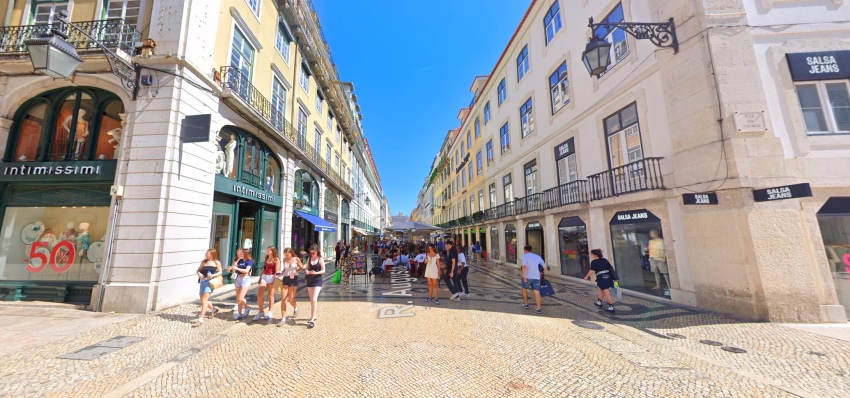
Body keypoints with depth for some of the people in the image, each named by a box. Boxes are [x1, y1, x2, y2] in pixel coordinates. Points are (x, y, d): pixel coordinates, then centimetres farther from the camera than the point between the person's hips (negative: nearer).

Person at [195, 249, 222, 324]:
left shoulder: (216, 262, -1)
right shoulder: (204, 262, 10)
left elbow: (220, 272, 0)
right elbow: (198, 270, 13)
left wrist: (213, 275, -17)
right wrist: (199, 274, -8)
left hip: (210, 282, -6)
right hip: (203, 281, 6)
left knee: (204, 300, -13)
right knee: (202, 300, 15)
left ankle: (201, 318, -9)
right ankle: (213, 309, 38)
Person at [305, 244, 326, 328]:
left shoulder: (320, 259, -6)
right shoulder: (309, 259, 6)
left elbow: (323, 271, -8)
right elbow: (307, 268, 10)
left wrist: (316, 273, -25)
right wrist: (307, 271, -13)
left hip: (317, 281, -5)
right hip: (309, 280, 5)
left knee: (314, 300, -13)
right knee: (312, 300, 15)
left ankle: (312, 320, -10)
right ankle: (313, 316, 30)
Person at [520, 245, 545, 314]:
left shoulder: (525, 256, -5)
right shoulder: (538, 257, 10)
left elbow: (524, 266, -20)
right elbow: (544, 266, 11)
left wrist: (524, 277, -21)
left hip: (527, 277, -3)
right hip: (536, 277, 3)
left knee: (524, 289, 20)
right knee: (537, 292, 2)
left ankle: (525, 304, 29)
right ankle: (538, 308, -6)